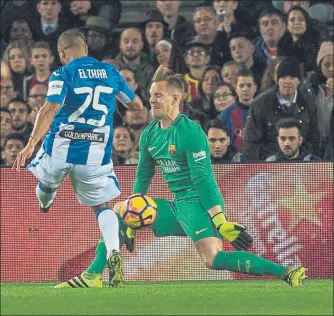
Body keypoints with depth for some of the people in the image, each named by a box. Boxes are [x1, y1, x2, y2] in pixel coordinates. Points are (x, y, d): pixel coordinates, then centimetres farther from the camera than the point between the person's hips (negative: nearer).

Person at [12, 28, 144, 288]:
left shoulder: (63, 75, -4)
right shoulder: (110, 72, 10)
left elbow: (50, 110, -18)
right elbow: (137, 105, 21)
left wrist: (31, 144, -25)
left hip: (60, 149, -3)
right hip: (96, 154, 3)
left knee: (46, 183, 28)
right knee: (102, 206, 10)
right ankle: (113, 252, -14)